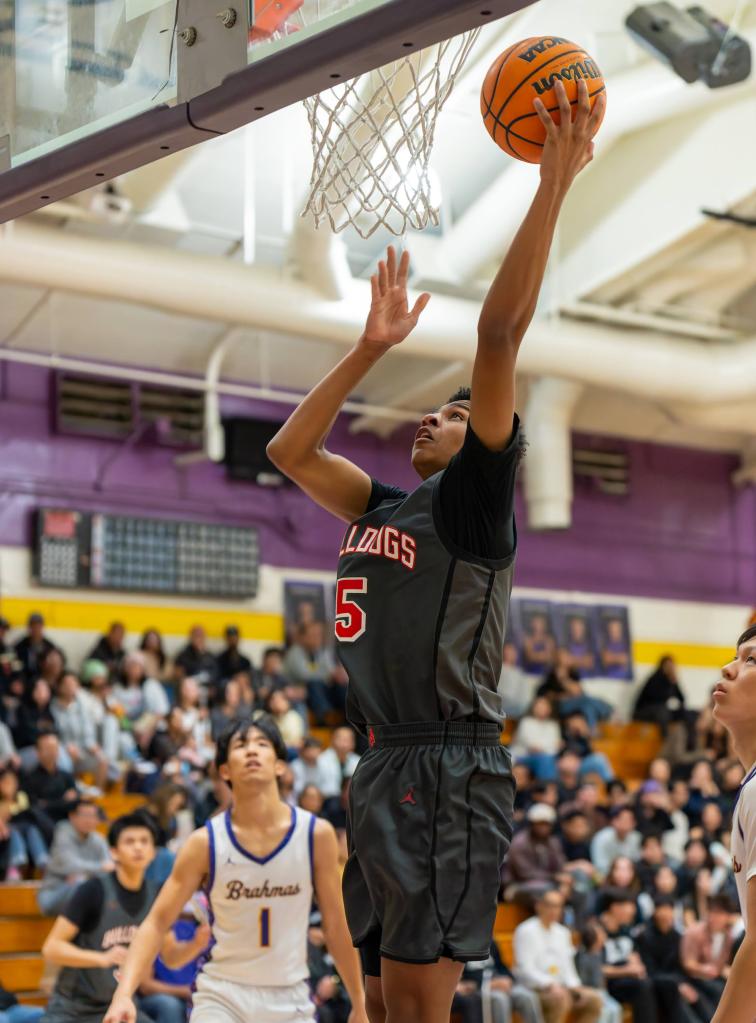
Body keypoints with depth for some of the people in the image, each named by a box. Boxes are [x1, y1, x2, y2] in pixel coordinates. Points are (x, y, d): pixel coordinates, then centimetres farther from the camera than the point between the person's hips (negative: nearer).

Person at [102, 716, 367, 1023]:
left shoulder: (316, 834, -7)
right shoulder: (205, 842, -9)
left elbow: (336, 926, 2)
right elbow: (157, 922, -8)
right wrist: (123, 994, -21)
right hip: (221, 995, -1)